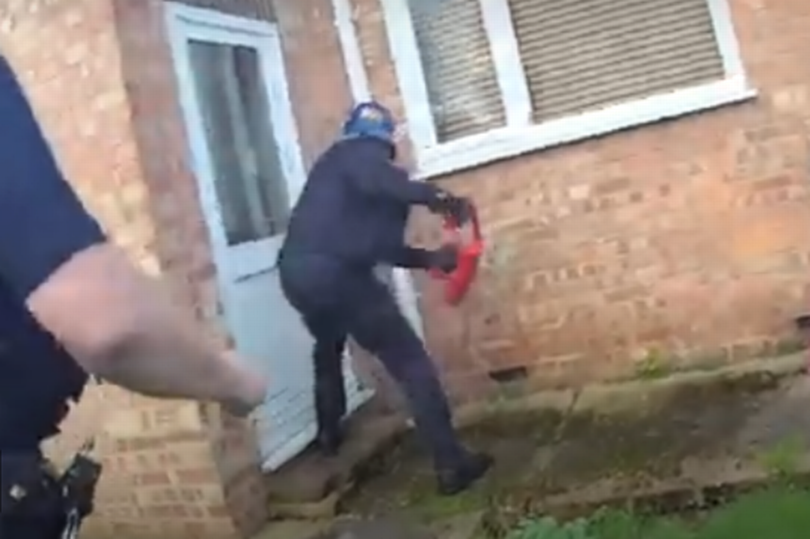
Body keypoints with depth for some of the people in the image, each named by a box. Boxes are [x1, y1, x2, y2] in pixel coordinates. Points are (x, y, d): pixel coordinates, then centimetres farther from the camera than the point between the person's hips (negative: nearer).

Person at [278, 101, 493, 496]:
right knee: (411, 364, -3)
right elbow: (378, 180, -23)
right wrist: (435, 197, -25)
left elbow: (378, 243, 28)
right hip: (334, 274, -9)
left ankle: (329, 433, 47)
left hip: (296, 272, 9)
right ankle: (451, 465, -5)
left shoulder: (335, 166, 30)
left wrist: (428, 259, 26)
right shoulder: (361, 153, 6)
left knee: (328, 347, 37)